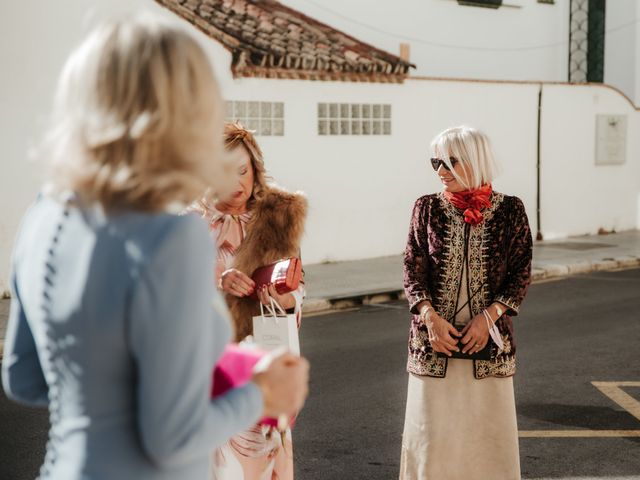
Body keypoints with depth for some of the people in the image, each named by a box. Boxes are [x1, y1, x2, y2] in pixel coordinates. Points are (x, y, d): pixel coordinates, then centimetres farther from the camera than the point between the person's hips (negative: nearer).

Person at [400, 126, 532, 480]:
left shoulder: (509, 210, 0)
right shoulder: (427, 208, 3)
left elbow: (521, 273, 1)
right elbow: (412, 269, 0)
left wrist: (488, 316, -11)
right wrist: (431, 317, -14)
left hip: (489, 340, 0)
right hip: (435, 340, 1)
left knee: (488, 428, 5)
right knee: (432, 427, 3)